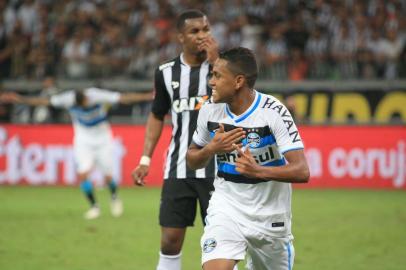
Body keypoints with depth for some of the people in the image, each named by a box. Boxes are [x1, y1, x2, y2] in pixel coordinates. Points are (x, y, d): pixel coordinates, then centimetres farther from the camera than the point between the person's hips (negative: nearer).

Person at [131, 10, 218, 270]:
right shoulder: (167, 72, 5)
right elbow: (157, 116, 18)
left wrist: (214, 62, -21)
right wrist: (146, 159, 11)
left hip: (216, 169, -2)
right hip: (178, 169, 2)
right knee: (170, 241, 1)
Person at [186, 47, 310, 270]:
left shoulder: (273, 112, -18)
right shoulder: (210, 110, -5)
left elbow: (301, 171, -24)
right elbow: (192, 161, 9)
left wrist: (258, 171, -40)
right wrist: (212, 148, -14)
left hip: (270, 214, -2)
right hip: (226, 207, 2)